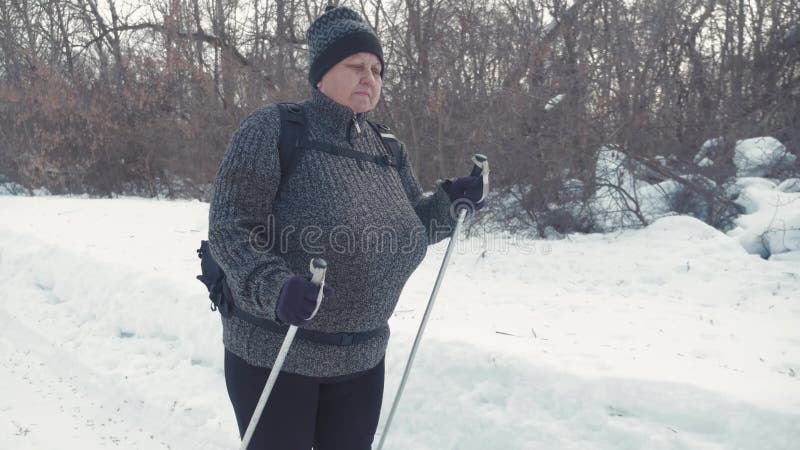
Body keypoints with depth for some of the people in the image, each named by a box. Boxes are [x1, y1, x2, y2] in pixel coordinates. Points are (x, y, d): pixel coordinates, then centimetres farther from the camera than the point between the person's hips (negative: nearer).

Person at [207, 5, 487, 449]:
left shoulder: (385, 149, 5)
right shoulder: (272, 129, -13)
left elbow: (409, 226, 15)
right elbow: (230, 226, -18)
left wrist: (448, 199, -4)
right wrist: (275, 288, -35)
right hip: (272, 352, -5)